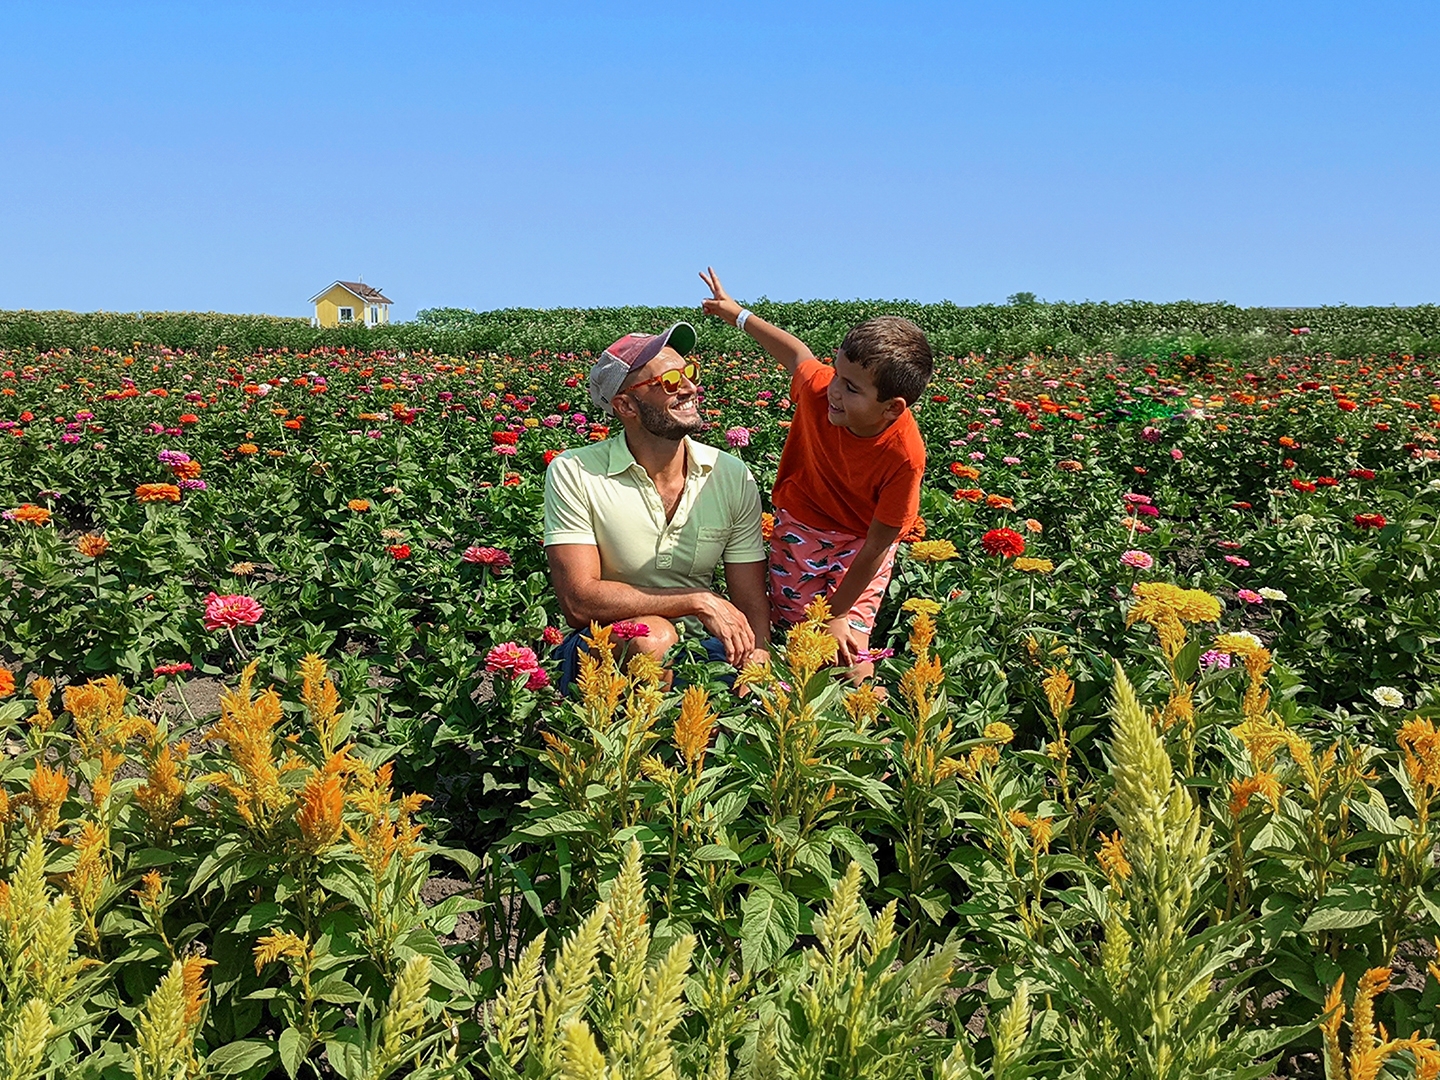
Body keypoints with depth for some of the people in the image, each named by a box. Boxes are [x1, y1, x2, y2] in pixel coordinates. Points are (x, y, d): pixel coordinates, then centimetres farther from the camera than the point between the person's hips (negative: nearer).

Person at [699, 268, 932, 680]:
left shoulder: (905, 457, -34)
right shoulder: (817, 390, -27)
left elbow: (876, 546, -25)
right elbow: (796, 354, 0)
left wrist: (837, 614, -19)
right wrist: (737, 314, 13)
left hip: (861, 542, -3)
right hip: (800, 526, 4)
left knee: (847, 652, -12)